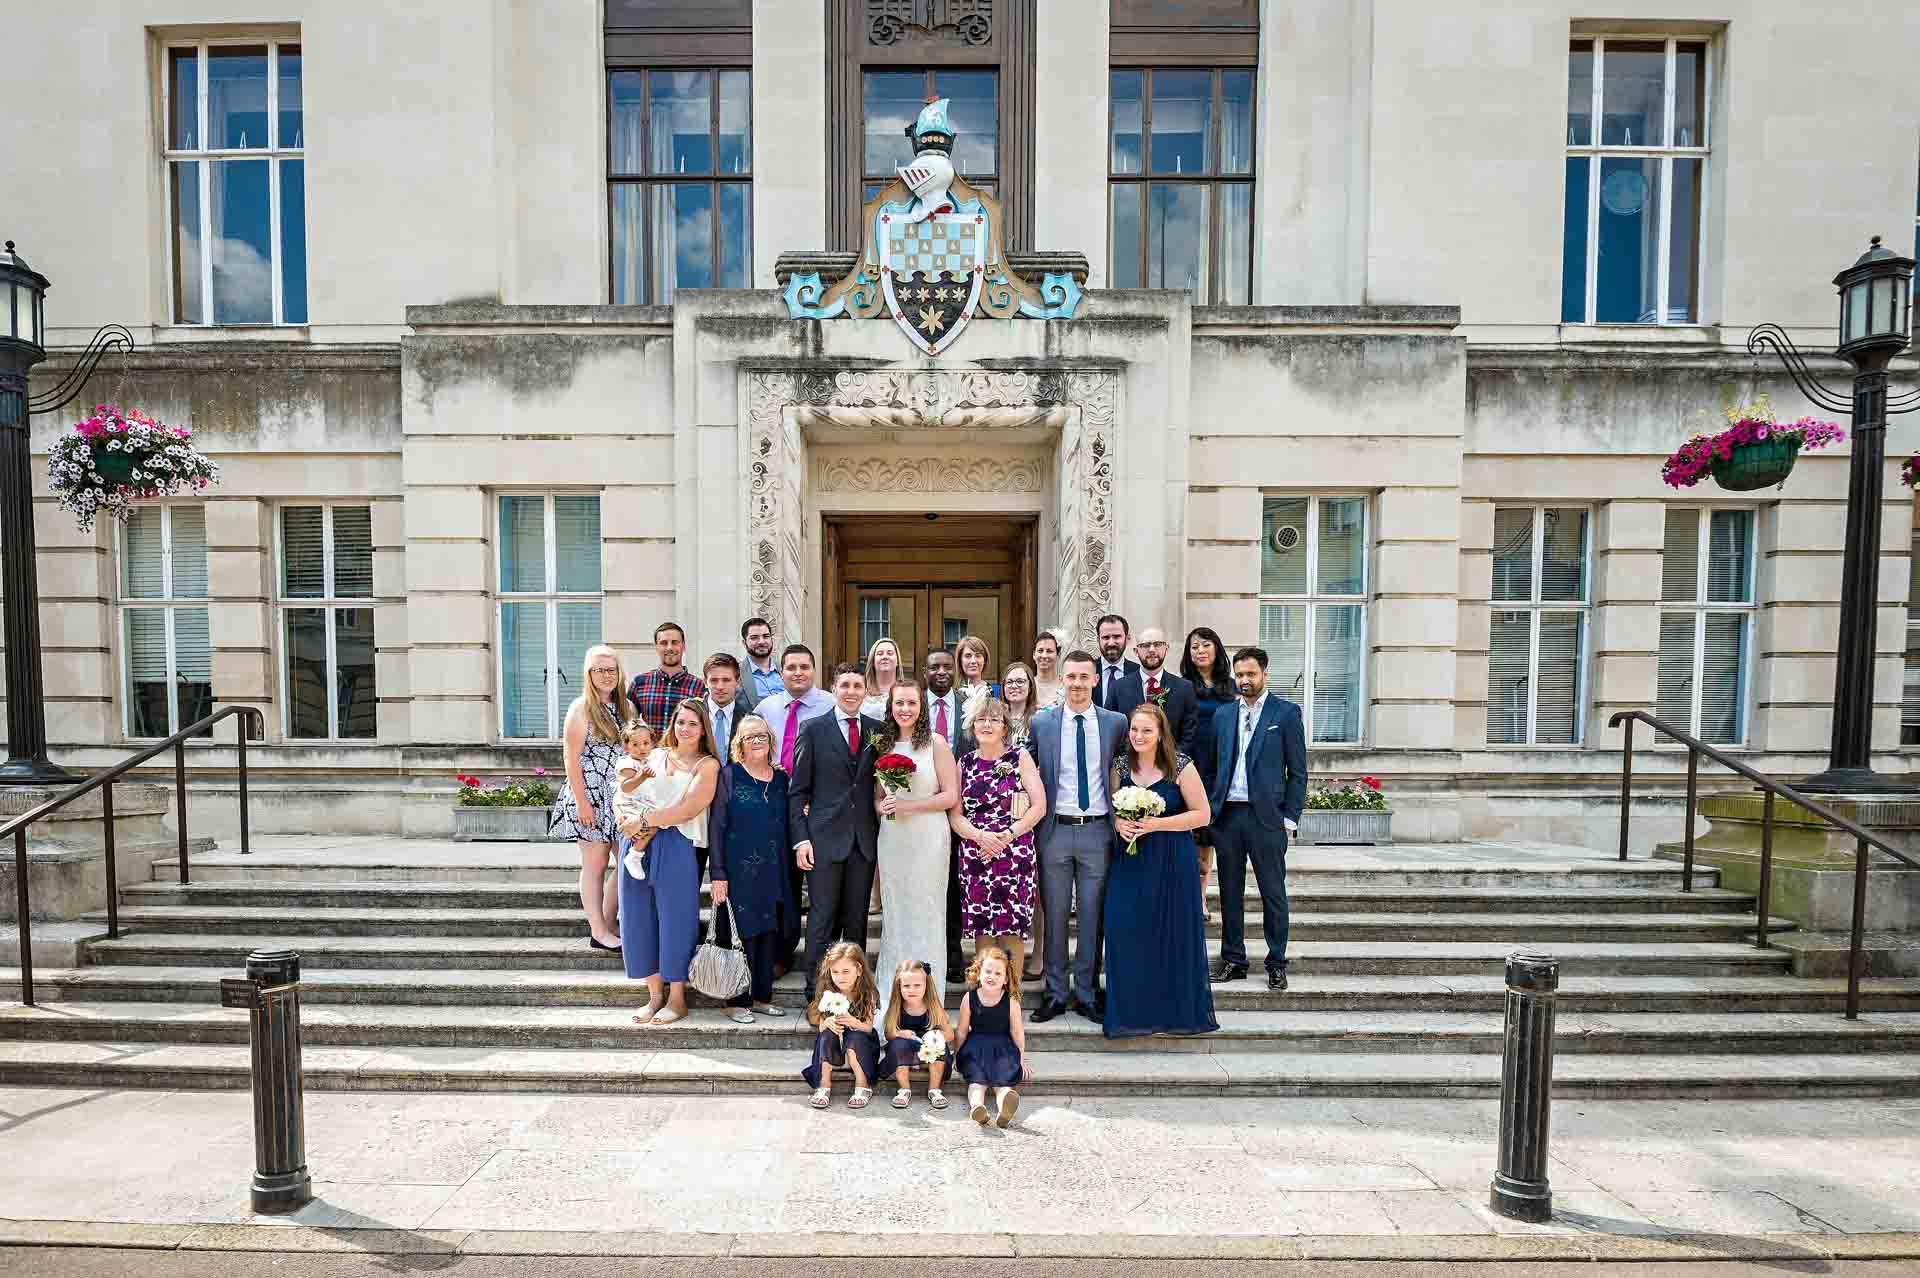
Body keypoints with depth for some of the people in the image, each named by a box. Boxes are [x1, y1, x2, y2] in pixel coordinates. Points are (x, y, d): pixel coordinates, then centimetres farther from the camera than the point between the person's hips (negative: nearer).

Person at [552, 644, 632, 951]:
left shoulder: (625, 707, 10)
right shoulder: (581, 708, -7)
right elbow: (572, 761, -10)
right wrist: (582, 803, -15)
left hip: (621, 799, 6)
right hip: (590, 798, -6)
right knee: (595, 865, 5)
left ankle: (606, 923, 21)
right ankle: (598, 931, 17)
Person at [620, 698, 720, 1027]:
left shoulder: (707, 765, 3)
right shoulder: (656, 756, 18)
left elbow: (689, 809, -9)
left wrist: (646, 820, -11)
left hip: (677, 847, -5)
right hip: (638, 845, 5)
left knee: (675, 918, -1)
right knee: (639, 917, 5)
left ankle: (677, 999, 13)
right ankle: (654, 995, 19)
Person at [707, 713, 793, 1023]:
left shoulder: (781, 779, 9)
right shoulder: (729, 775, -3)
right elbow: (717, 827, -6)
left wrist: (788, 867, 4)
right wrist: (718, 874, -11)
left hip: (774, 872, 4)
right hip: (739, 870, -4)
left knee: (770, 934, 9)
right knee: (743, 934, -1)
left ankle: (761, 997, 22)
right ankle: (739, 1001, 13)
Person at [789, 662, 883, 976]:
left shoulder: (878, 730, 7)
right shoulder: (813, 729, 0)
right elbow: (797, 790, 0)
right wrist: (800, 838, -7)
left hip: (865, 840, 3)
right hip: (826, 838, -2)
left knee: (857, 920, 10)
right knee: (822, 919, 2)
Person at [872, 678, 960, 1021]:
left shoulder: (936, 744, -3)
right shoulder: (883, 744, 10)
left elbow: (951, 796, -6)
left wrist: (909, 805, -14)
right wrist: (882, 807, -6)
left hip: (928, 838, -4)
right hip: (891, 838, 4)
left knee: (926, 912, 1)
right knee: (894, 912, 8)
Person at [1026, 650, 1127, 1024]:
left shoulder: (1115, 723, 2)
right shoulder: (1041, 722, 1)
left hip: (1097, 829, 0)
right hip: (1055, 830, 0)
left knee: (1092, 916, 8)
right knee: (1054, 915, 8)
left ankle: (1087, 992, 22)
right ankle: (1056, 992, 21)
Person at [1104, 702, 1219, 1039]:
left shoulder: (1181, 766, -7)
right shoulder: (1120, 765, 5)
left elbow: (1201, 814, -7)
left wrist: (1156, 824, -15)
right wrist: (1118, 823, -9)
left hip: (1173, 862, -3)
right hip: (1130, 860, 3)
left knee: (1174, 932, 4)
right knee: (1126, 933, -1)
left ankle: (1178, 1011, 22)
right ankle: (1133, 1010, 16)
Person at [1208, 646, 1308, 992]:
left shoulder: (1286, 713, 0)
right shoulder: (1222, 714, 11)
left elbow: (1297, 771, -1)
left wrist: (1290, 818, -6)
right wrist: (1210, 809, 5)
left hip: (1266, 817, -3)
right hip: (1227, 815, 4)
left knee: (1273, 894, 5)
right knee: (1230, 892, 10)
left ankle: (1276, 964, 17)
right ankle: (1233, 960, 22)